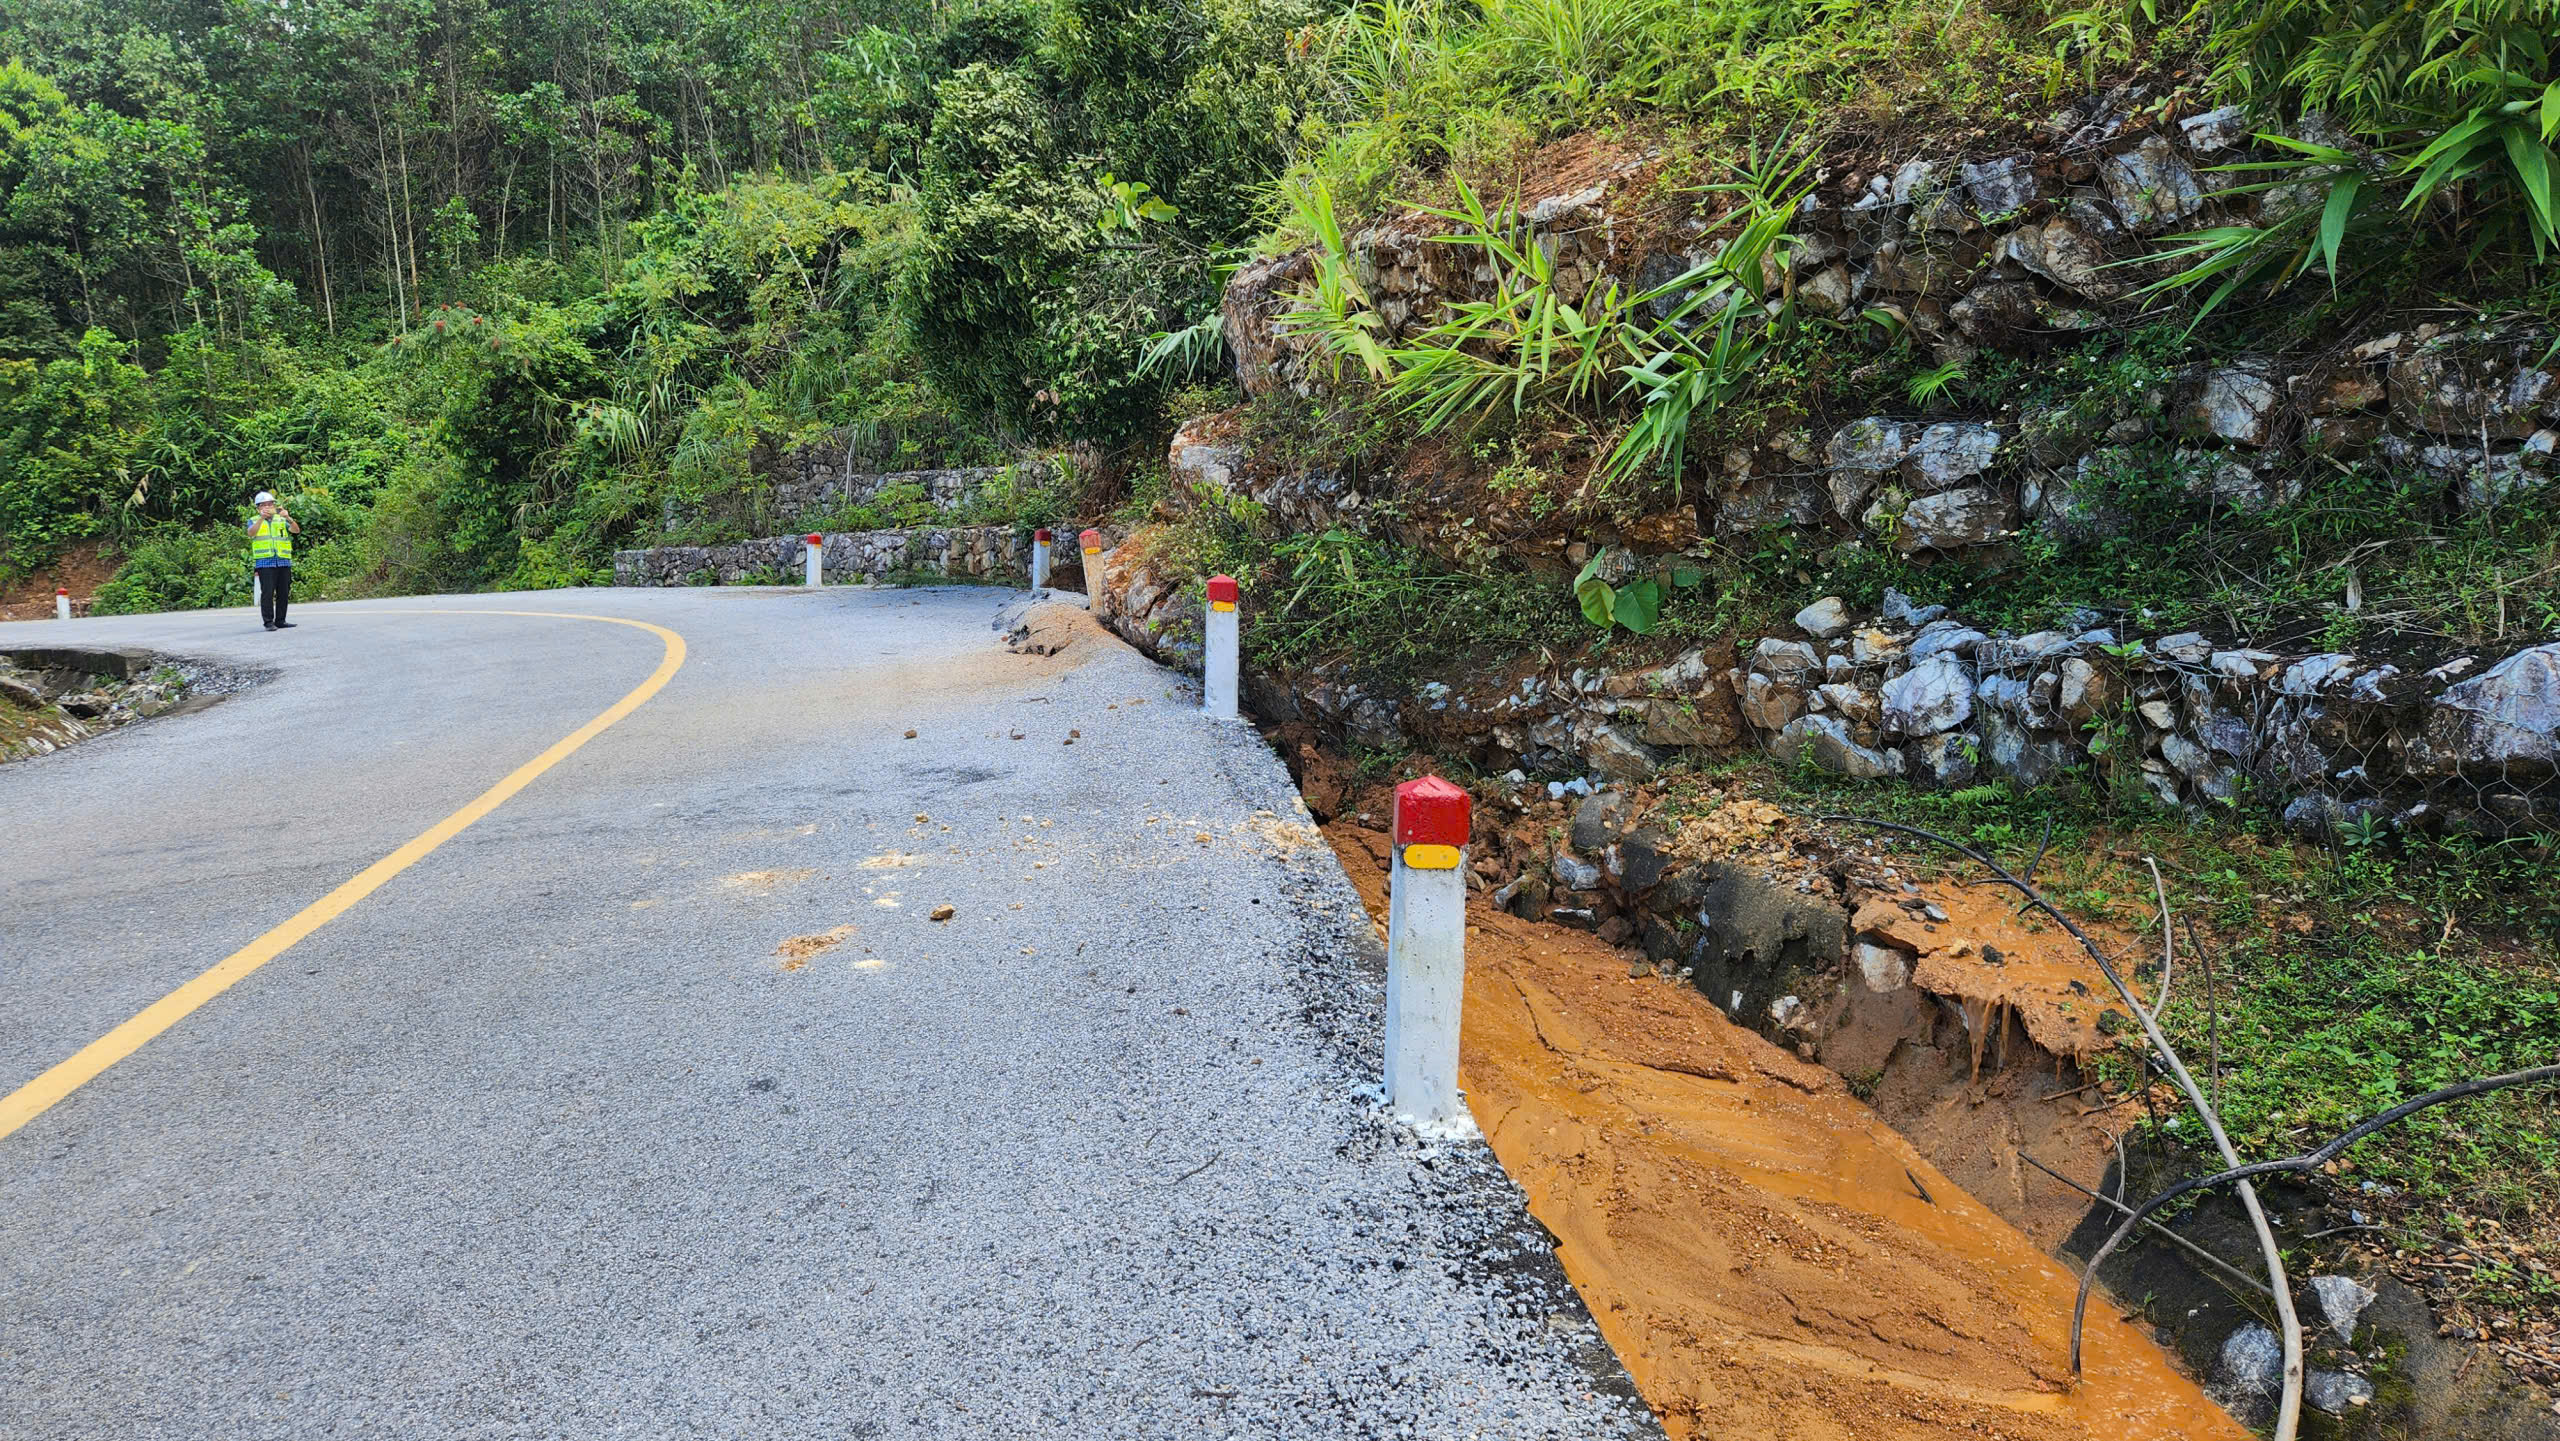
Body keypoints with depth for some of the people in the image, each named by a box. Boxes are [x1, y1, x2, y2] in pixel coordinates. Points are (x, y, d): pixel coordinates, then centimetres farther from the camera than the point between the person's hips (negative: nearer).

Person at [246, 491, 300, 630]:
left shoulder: (281, 520, 17)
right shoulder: (254, 521, 10)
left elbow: (296, 530, 1)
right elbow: (251, 533, -11)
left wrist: (288, 518, -17)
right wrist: (262, 517, -23)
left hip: (284, 561, 3)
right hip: (265, 562, -3)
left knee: (284, 593, 3)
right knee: (267, 592, -9)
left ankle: (280, 621, 11)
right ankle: (269, 621, -8)